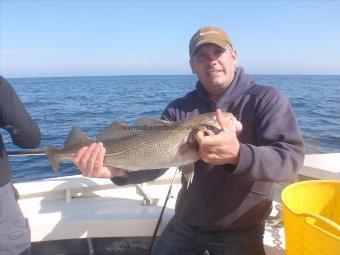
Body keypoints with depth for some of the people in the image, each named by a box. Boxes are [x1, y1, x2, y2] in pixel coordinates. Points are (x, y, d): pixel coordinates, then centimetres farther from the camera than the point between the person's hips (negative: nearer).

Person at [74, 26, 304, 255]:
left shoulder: (267, 99, -12)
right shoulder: (179, 109, -2)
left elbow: (291, 158, -22)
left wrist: (237, 154, -42)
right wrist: (114, 169, -30)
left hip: (240, 229, -2)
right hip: (186, 223, 3)